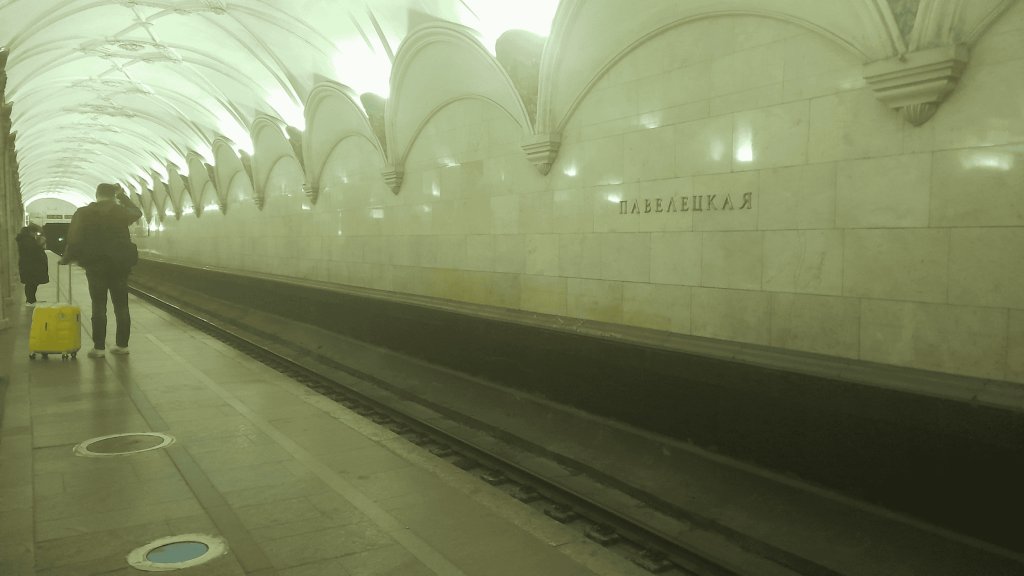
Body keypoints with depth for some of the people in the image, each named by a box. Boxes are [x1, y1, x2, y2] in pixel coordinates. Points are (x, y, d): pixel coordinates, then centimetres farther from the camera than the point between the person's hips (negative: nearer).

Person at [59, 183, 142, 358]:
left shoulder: (83, 214, -4)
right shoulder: (120, 211, 0)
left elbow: (74, 239, -3)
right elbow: (137, 213, 23)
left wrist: (66, 259, 12)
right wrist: (123, 196, 28)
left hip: (95, 267, -1)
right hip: (120, 266, 1)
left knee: (98, 307, 3)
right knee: (121, 306, 8)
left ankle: (99, 347, 2)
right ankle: (122, 344, 11)